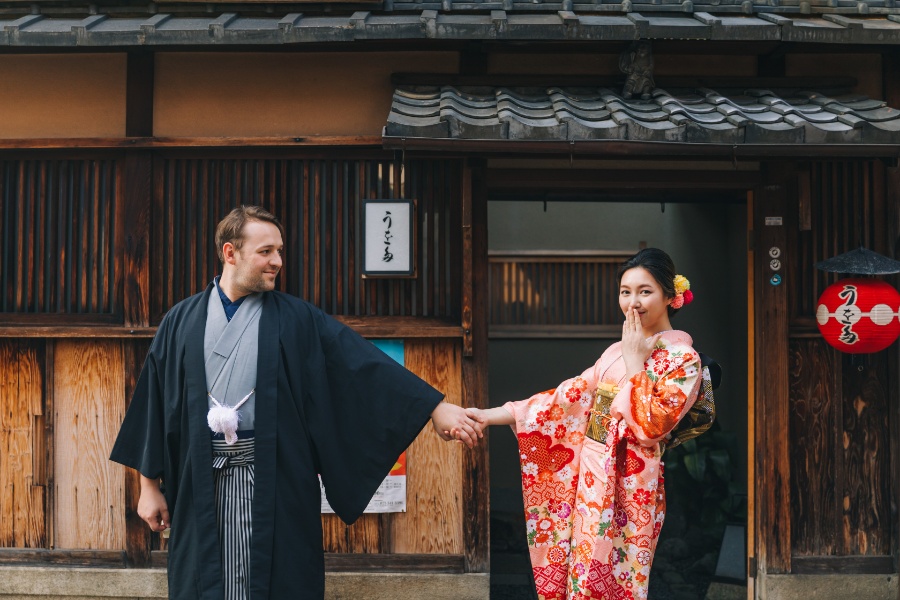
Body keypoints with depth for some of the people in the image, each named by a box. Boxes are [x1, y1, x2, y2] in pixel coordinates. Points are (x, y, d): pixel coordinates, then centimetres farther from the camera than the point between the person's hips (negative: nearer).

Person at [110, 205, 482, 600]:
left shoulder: (296, 319, 2)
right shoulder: (182, 321, 5)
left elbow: (363, 364, -4)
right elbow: (154, 402, 8)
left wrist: (435, 407, -12)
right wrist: (149, 486, 8)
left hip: (276, 481, -1)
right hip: (200, 482, 1)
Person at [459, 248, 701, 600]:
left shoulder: (684, 360, -7)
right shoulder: (617, 350, 13)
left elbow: (651, 426, -19)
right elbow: (570, 397, 9)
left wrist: (635, 362, -13)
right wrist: (491, 415, 3)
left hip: (629, 487, -6)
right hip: (591, 477, 6)